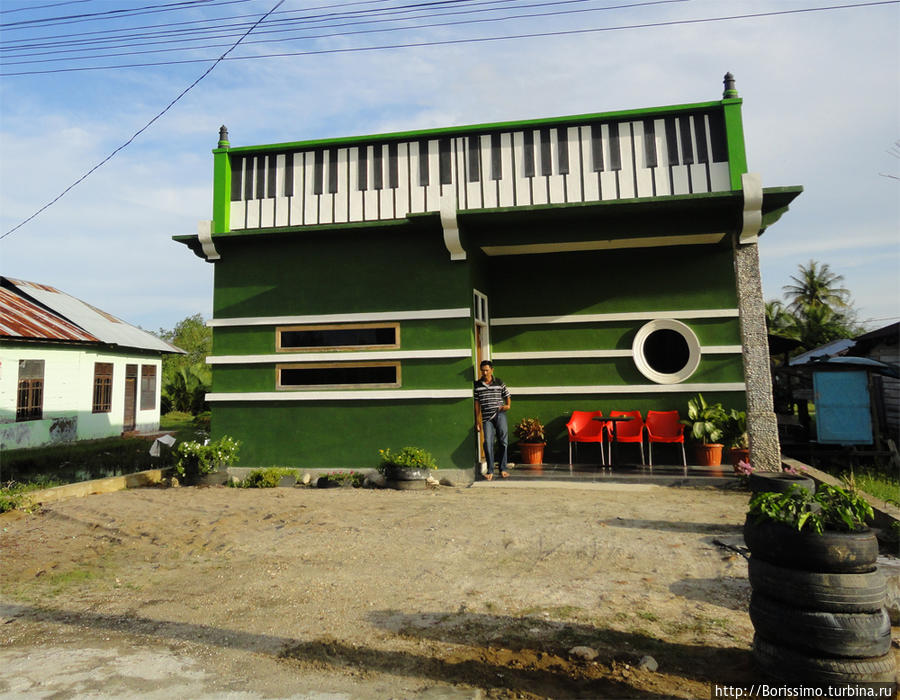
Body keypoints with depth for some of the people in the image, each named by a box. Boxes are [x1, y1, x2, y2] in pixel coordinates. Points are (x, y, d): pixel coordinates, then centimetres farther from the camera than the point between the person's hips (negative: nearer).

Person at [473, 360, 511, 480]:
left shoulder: (499, 382, 7)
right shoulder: (477, 385, 8)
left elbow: (507, 396, 16)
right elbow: (477, 404, 9)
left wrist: (508, 405, -5)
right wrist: (477, 421, 8)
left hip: (499, 414, -1)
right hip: (486, 417, 1)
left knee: (503, 441, -8)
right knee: (487, 443, -6)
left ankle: (503, 469, 5)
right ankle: (490, 471, 4)